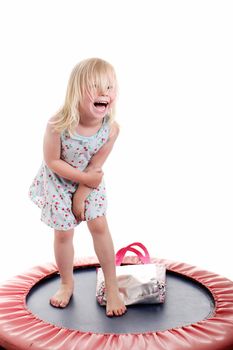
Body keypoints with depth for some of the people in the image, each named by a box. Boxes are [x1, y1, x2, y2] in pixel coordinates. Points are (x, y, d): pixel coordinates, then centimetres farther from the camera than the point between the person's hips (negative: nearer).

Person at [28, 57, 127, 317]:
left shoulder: (111, 128, -25)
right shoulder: (58, 125, -33)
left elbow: (95, 166, -16)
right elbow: (52, 162, -22)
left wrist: (82, 194, -14)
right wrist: (85, 178, -22)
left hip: (90, 180, 2)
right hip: (59, 181, -1)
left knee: (99, 225, -3)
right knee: (63, 233, 5)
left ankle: (111, 286, 13)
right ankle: (67, 284, 28)